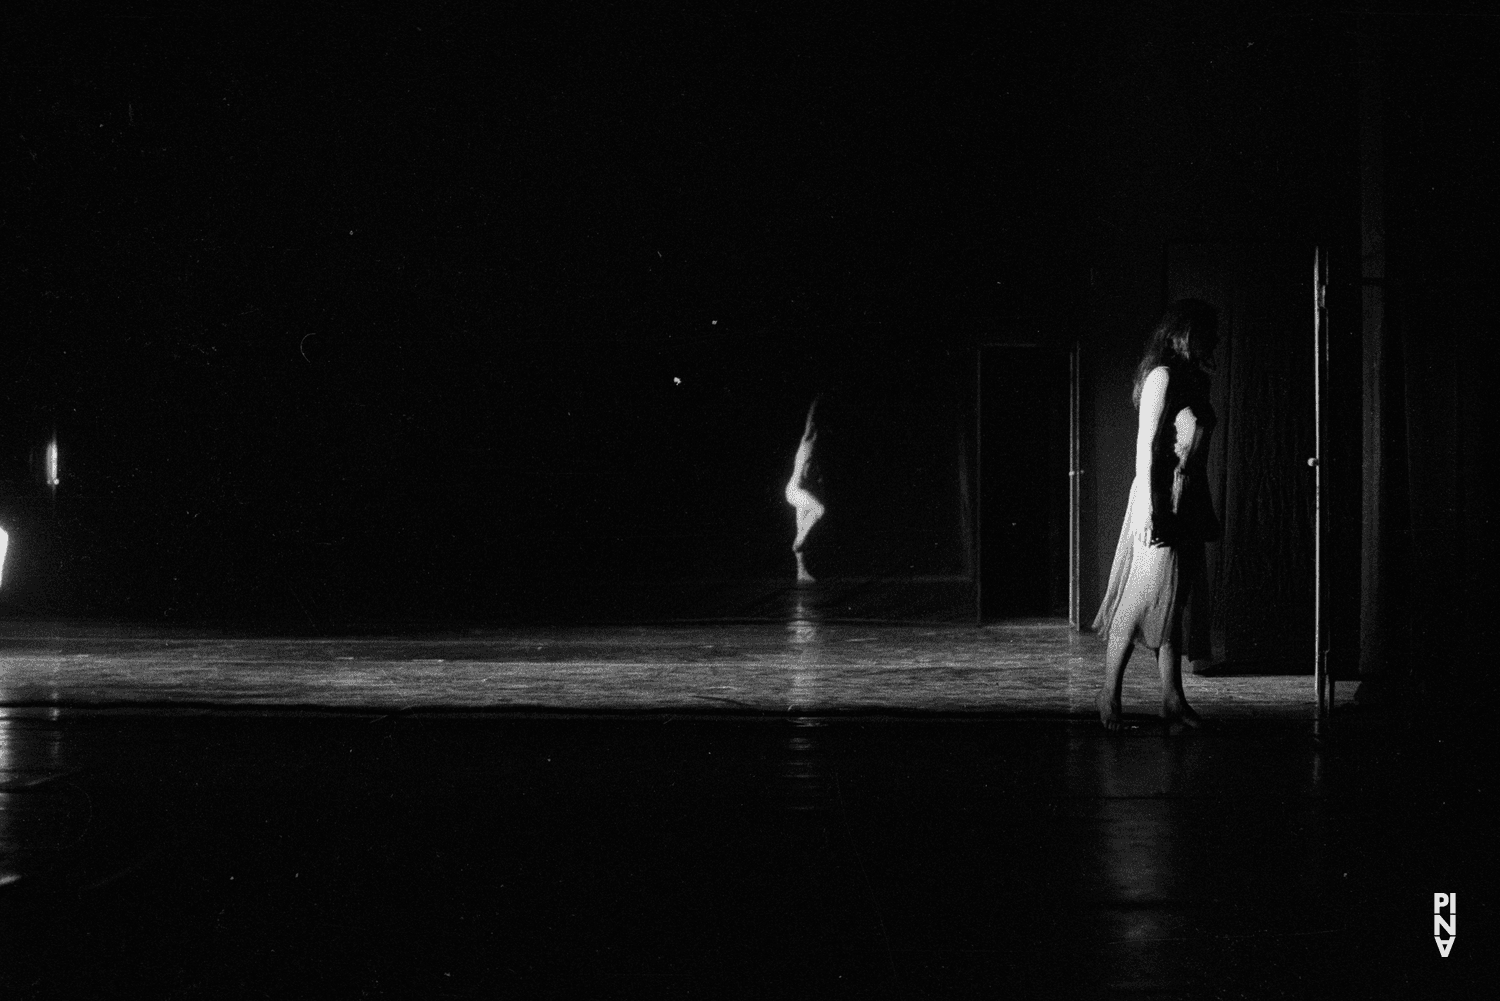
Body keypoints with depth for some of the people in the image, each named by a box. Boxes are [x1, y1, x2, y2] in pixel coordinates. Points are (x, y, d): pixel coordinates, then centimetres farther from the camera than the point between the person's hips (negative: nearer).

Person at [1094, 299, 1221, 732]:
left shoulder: (1195, 381, 16)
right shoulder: (1162, 376, -10)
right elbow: (1146, 445, -15)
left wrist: (1207, 514, 18)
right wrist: (1149, 510, -20)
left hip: (1188, 505, 9)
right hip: (1162, 500, -9)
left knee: (1172, 603, 8)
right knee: (1143, 599, -6)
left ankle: (1173, 700, 10)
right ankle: (1109, 695, 1)